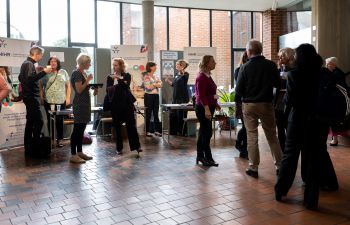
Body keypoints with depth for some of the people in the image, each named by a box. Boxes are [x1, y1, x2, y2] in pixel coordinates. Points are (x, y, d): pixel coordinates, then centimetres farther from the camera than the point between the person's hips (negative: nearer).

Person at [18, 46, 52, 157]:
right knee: (39, 122, -12)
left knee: (30, 122, 13)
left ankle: (28, 149, 18)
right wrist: (43, 72, -28)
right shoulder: (29, 64, -14)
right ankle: (35, 150, -10)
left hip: (29, 96, 11)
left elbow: (21, 77, 25)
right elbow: (30, 79, -28)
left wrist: (36, 71, 20)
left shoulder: (26, 63, 16)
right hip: (31, 97, -11)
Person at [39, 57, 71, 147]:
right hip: (48, 101, 0)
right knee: (50, 120, 4)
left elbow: (68, 86, 9)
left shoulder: (63, 72, 9)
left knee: (60, 120, 3)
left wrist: (68, 98, 2)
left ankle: (59, 139, 11)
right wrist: (41, 97, -2)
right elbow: (40, 86, 7)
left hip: (61, 101, 0)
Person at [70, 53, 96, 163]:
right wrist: (88, 80, -15)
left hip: (85, 103, 10)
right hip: (79, 104, -10)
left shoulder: (83, 73, 16)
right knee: (77, 129, -7)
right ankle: (73, 155, -3)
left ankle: (79, 152, 20)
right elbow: (79, 90, -19)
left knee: (81, 129, 12)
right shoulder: (77, 73, -12)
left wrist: (93, 89, 4)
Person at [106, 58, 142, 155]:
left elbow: (126, 85, -13)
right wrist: (113, 87, -19)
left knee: (131, 124, -3)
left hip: (127, 103, -1)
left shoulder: (127, 75, 5)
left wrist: (119, 79, -26)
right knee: (117, 126, 3)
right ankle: (119, 148, 11)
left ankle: (136, 146, 1)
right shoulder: (110, 77, 9)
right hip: (115, 104, 1)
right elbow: (108, 90, 1)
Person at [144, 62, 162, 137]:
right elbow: (148, 87, -15)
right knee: (148, 114, 1)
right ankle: (147, 131, 9)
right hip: (149, 96, -6)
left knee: (156, 114, 7)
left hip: (156, 96, 6)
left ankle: (157, 130, 12)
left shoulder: (155, 76, 14)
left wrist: (153, 85, -11)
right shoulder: (146, 77, -6)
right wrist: (156, 84, -2)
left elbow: (160, 84, 3)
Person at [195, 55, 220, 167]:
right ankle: (208, 158, 4)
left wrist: (215, 103, 18)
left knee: (203, 132, 14)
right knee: (207, 133, -5)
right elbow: (201, 95, -22)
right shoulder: (201, 77, -16)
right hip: (203, 108, -10)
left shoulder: (208, 76, 13)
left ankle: (200, 156, 23)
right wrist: (207, 109, -28)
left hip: (208, 107, 10)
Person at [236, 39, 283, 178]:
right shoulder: (271, 65, -5)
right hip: (266, 104, 2)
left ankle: (253, 168, 10)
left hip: (249, 105, -1)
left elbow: (238, 90, -10)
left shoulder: (245, 67, -10)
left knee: (252, 136, 6)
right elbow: (278, 84, 3)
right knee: (272, 135, 12)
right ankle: (279, 165, 16)